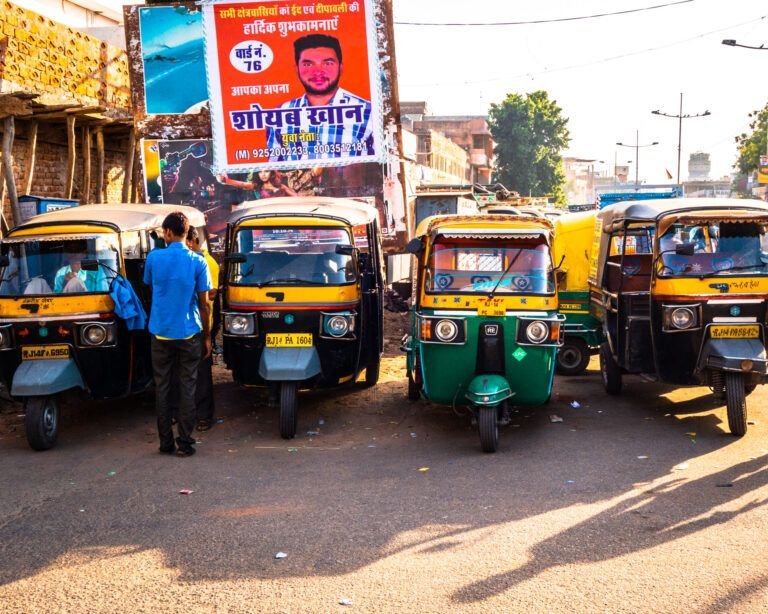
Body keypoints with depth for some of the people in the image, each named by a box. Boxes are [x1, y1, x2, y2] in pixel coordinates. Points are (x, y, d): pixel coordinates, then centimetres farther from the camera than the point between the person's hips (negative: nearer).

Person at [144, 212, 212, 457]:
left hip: (160, 333, 1)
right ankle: (185, 443, 4)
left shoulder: (154, 257, -4)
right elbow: (204, 303, -4)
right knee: (187, 388, 5)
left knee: (162, 388, 9)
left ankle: (166, 442, 11)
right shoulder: (197, 262, -7)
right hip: (188, 333, -1)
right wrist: (206, 336, 4)